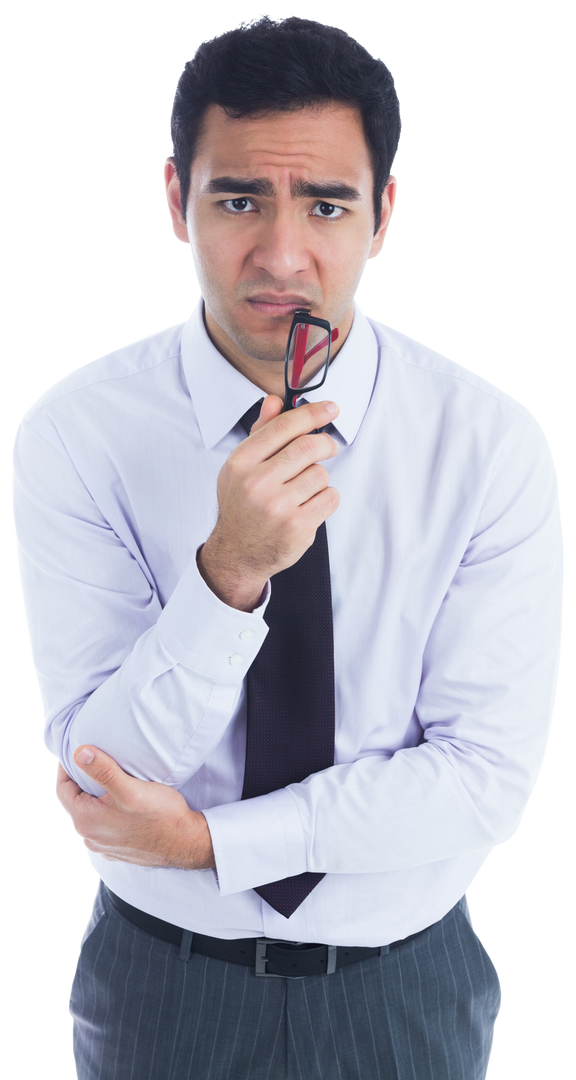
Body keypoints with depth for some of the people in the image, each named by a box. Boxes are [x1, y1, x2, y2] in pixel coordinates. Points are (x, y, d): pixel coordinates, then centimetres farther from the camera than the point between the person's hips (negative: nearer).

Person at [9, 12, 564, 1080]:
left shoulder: (495, 443, -16)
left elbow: (490, 774, -16)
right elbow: (100, 769, -18)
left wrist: (206, 839, -18)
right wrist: (229, 574, -34)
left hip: (406, 988, 1)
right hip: (162, 986, 0)